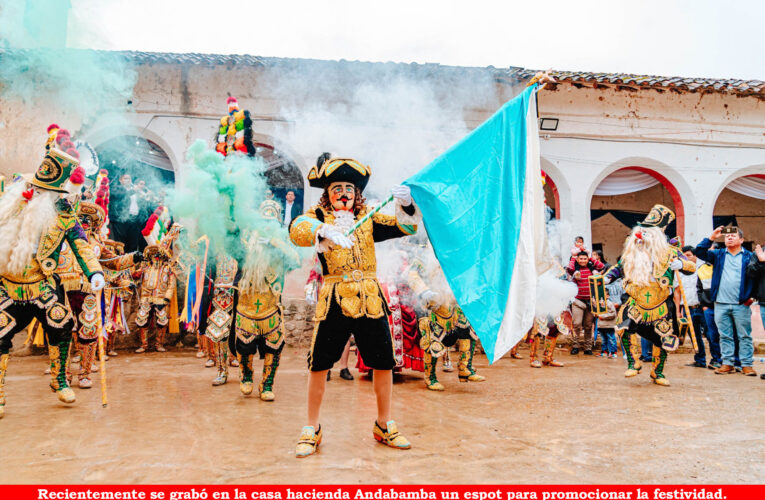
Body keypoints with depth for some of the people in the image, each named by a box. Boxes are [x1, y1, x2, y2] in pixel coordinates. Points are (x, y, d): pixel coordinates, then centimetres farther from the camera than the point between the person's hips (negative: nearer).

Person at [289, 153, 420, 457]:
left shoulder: (368, 219, 16)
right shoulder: (318, 215, 7)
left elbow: (406, 227, 8)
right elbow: (297, 229, -15)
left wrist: (405, 204, -13)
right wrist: (325, 232, -36)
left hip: (370, 298, 3)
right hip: (333, 300, -2)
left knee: (384, 363, 5)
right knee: (319, 363, -2)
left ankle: (384, 425, 24)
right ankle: (312, 429, 17)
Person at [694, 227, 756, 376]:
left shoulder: (749, 256, 5)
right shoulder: (718, 255, 12)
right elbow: (699, 252, 1)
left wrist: (752, 296, -8)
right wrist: (711, 238, -7)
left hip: (741, 304, -2)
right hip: (721, 304, 2)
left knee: (745, 336, 2)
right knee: (725, 336, 7)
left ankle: (747, 365, 8)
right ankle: (727, 364, 13)